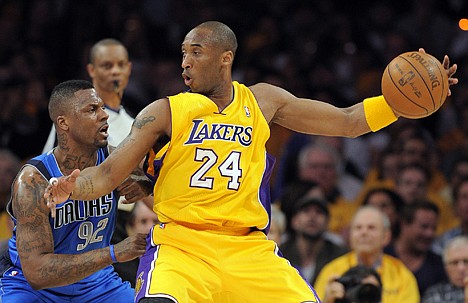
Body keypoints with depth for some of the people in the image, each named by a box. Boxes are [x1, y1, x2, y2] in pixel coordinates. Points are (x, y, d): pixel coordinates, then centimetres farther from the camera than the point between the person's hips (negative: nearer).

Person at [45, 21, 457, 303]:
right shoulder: (165, 113, 4)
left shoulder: (262, 101, 11)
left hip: (249, 250, 3)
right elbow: (107, 175, 1)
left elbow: (348, 122, 15)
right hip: (180, 244, -3)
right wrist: (73, 187, -22)